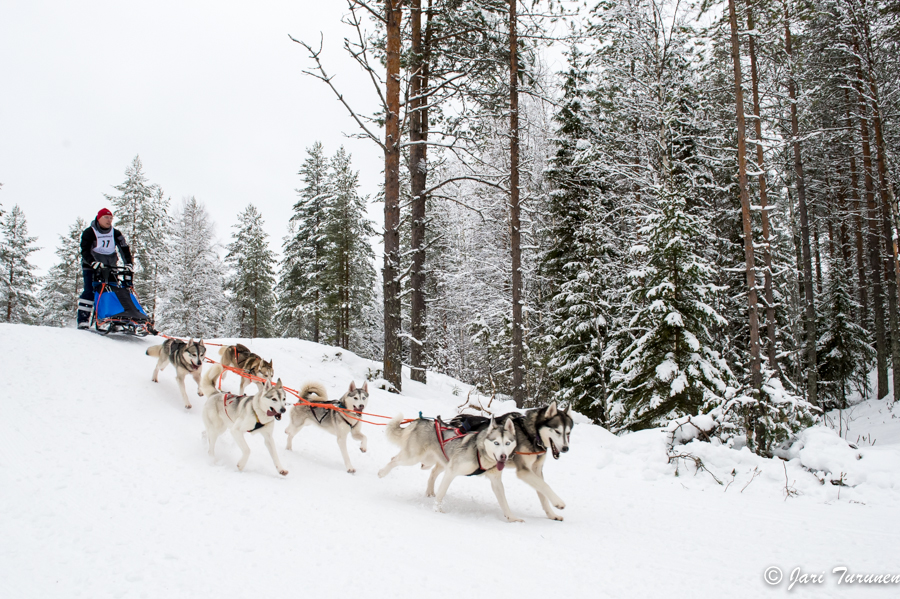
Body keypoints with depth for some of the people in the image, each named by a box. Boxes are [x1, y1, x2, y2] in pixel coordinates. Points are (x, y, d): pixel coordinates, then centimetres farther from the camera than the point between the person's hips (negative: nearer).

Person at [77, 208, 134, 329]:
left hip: (110, 267, 4)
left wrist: (129, 263, -13)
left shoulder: (115, 234, 8)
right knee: (89, 291, -14)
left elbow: (124, 249, 2)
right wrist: (93, 262, -29)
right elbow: (85, 251, -12)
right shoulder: (89, 233, -4)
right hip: (91, 267, -4)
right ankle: (83, 320, -13)